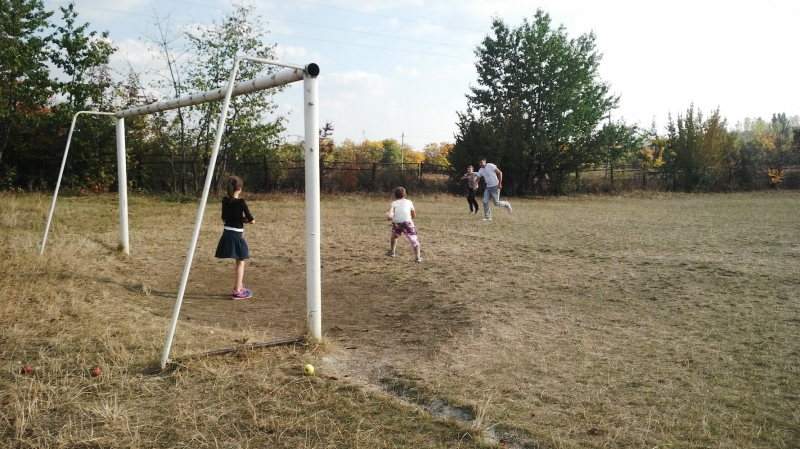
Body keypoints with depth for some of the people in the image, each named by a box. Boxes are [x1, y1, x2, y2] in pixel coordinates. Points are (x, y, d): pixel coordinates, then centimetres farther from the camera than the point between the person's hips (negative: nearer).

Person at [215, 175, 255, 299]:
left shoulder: (225, 200, 2)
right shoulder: (241, 202, -16)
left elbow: (224, 218, 13)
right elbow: (251, 220, -12)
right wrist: (246, 219, 9)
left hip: (227, 234, 7)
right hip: (237, 235, -7)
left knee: (239, 261, 21)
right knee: (240, 262, 4)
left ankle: (238, 287, 33)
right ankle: (237, 292, 3)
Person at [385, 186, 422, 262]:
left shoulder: (394, 203, 23)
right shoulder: (409, 202, 26)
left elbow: (391, 207, -4)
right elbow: (414, 216, 28)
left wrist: (389, 214, -20)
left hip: (396, 222, 2)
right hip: (407, 222, -2)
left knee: (394, 235, 32)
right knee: (414, 239, -3)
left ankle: (392, 252, 42)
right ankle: (418, 256, -20)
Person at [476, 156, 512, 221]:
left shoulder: (491, 166, -14)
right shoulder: (480, 171, 5)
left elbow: (500, 173, -11)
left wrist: (500, 183, -15)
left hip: (495, 187, -6)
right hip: (488, 187, 7)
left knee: (496, 203, -5)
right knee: (485, 202, -4)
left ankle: (506, 204, 24)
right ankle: (488, 217, 4)